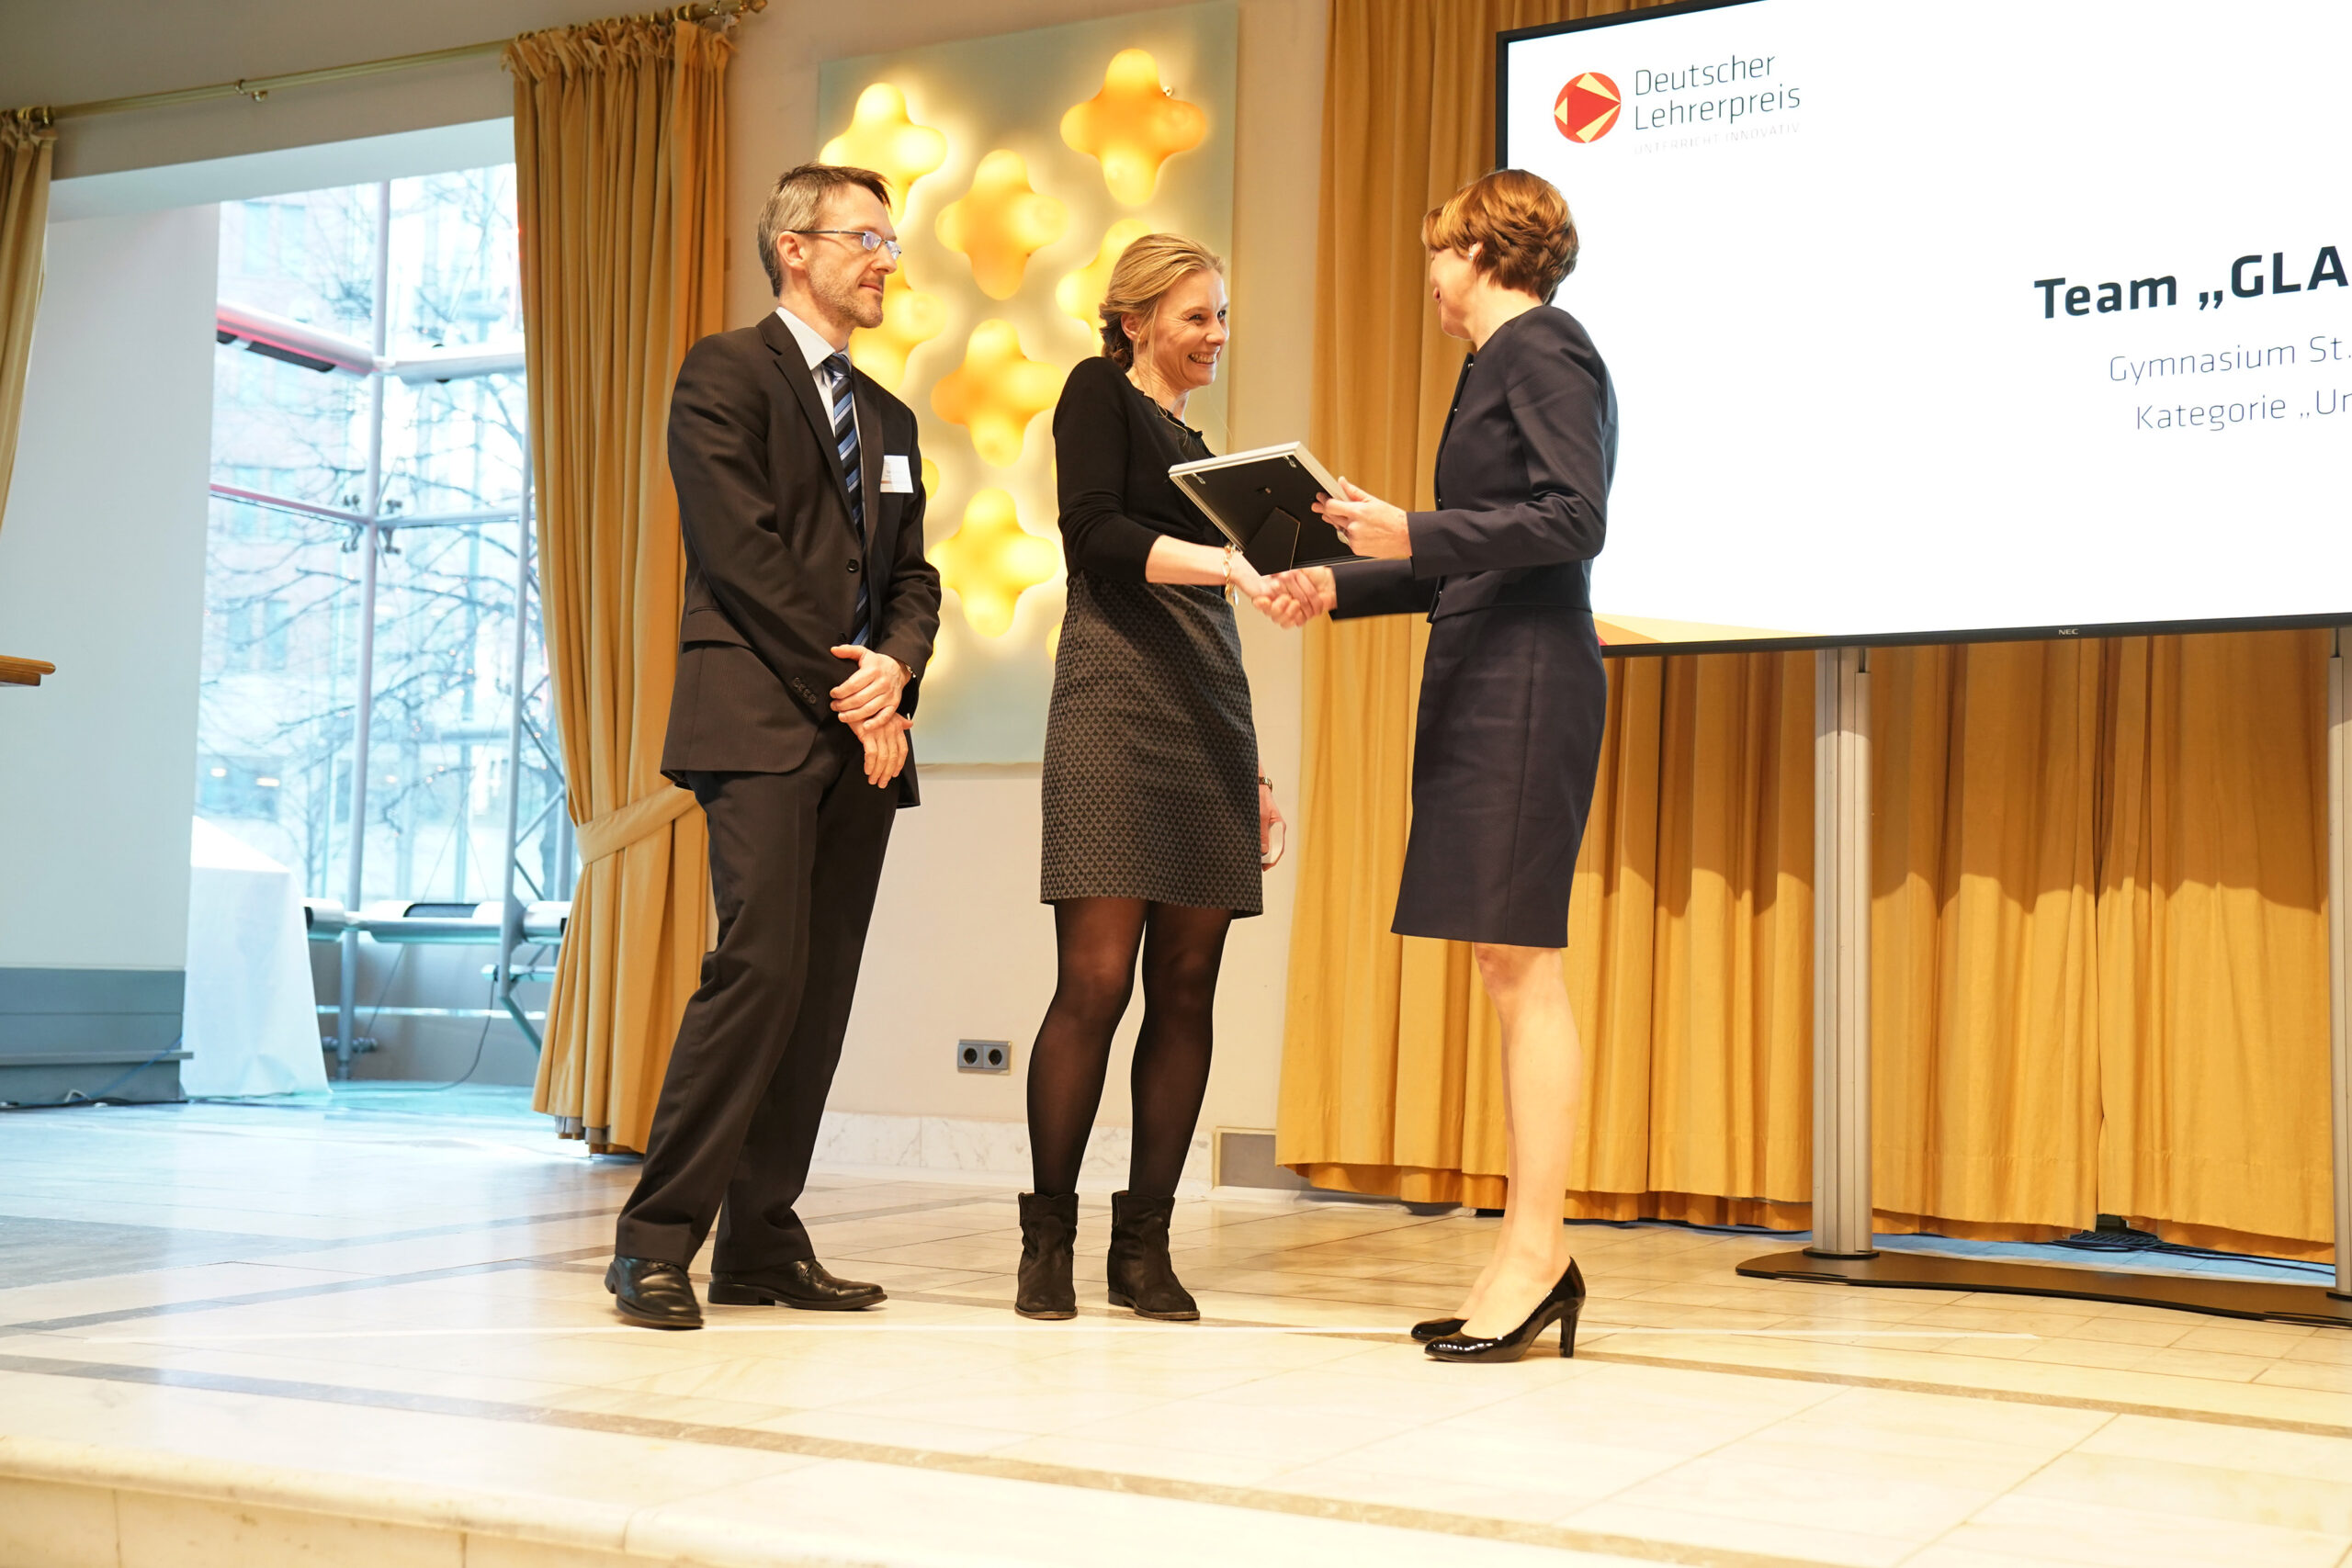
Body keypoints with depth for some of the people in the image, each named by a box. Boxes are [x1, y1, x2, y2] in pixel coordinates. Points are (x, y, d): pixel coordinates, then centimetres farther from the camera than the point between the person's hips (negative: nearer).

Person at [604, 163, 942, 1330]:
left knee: (821, 991, 3)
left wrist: (894, 668, -4)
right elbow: (740, 551, -9)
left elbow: (912, 577, 18)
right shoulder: (726, 373, 2)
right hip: (760, 720, -7)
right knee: (761, 967, -16)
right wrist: (842, 688, -11)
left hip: (860, 739, 7)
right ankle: (655, 1244, -9)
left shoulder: (888, 420, 24)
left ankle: (761, 1243, 9)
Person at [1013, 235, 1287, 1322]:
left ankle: (1143, 1247, 8)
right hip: (1116, 704, -7)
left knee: (1186, 988, 2)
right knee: (1096, 981, -10)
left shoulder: (1197, 447, 26)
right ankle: (1048, 1241, 0)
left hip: (1211, 712, 7)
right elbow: (1094, 533, -11)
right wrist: (1225, 561, -24)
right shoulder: (1099, 393, 7)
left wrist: (1251, 772, 21)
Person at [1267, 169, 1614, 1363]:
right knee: (1509, 966, 7)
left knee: (1522, 960, -9)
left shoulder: (1542, 350, -6)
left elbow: (1572, 520, -18)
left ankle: (1533, 1250, -6)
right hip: (1482, 681, 10)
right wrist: (1343, 584, 21)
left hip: (1528, 679, -10)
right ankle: (1535, 1253, 10)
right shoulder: (1499, 364, 23)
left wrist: (1418, 534, -24)